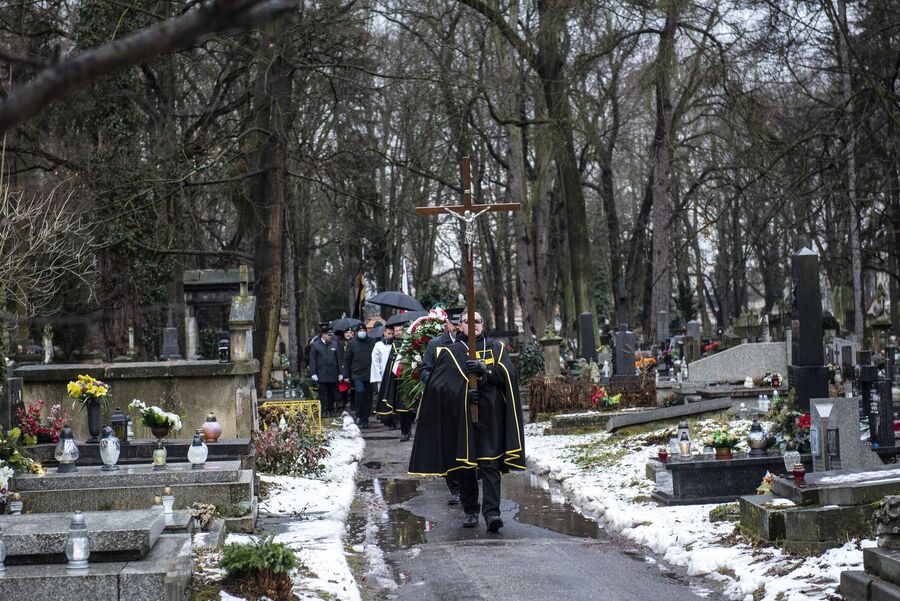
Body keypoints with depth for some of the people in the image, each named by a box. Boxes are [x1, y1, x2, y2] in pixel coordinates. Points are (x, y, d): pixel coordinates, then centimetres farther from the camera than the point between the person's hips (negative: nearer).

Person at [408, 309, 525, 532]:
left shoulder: (496, 348, 13)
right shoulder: (450, 353, 8)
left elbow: (507, 374, -3)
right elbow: (439, 385, -3)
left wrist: (484, 371, -19)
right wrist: (463, 392, -17)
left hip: (490, 418, 0)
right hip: (461, 417, 0)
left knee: (490, 464, -10)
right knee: (465, 465, 3)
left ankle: (491, 511, -16)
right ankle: (470, 511, 14)